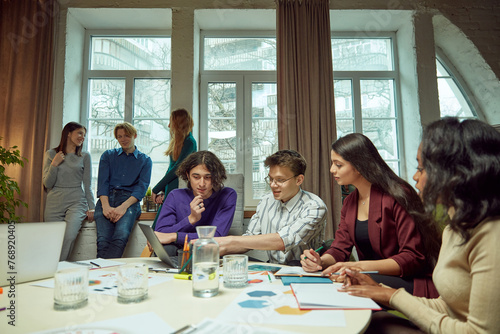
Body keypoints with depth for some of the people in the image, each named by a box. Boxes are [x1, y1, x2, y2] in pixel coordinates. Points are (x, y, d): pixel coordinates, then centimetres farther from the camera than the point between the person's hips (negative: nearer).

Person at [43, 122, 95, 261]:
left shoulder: (85, 156, 9)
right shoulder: (51, 154, 9)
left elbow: (87, 185, 9)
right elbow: (47, 184, 4)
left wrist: (91, 207, 2)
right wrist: (54, 164, -8)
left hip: (76, 202, -1)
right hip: (54, 203, 1)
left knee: (69, 237, -23)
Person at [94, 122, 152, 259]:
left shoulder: (145, 160, 15)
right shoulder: (108, 155, 20)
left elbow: (142, 187, 3)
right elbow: (102, 182, 7)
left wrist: (123, 206, -15)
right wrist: (106, 206, -12)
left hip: (129, 199, -2)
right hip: (107, 198, 2)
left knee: (121, 236, -32)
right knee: (103, 239, -26)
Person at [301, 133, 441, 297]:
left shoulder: (397, 196, -15)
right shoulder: (349, 202, 10)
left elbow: (413, 258, -17)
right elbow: (340, 248, 9)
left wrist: (360, 266, -28)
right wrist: (321, 261, -14)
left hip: (411, 282, -6)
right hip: (373, 278, 7)